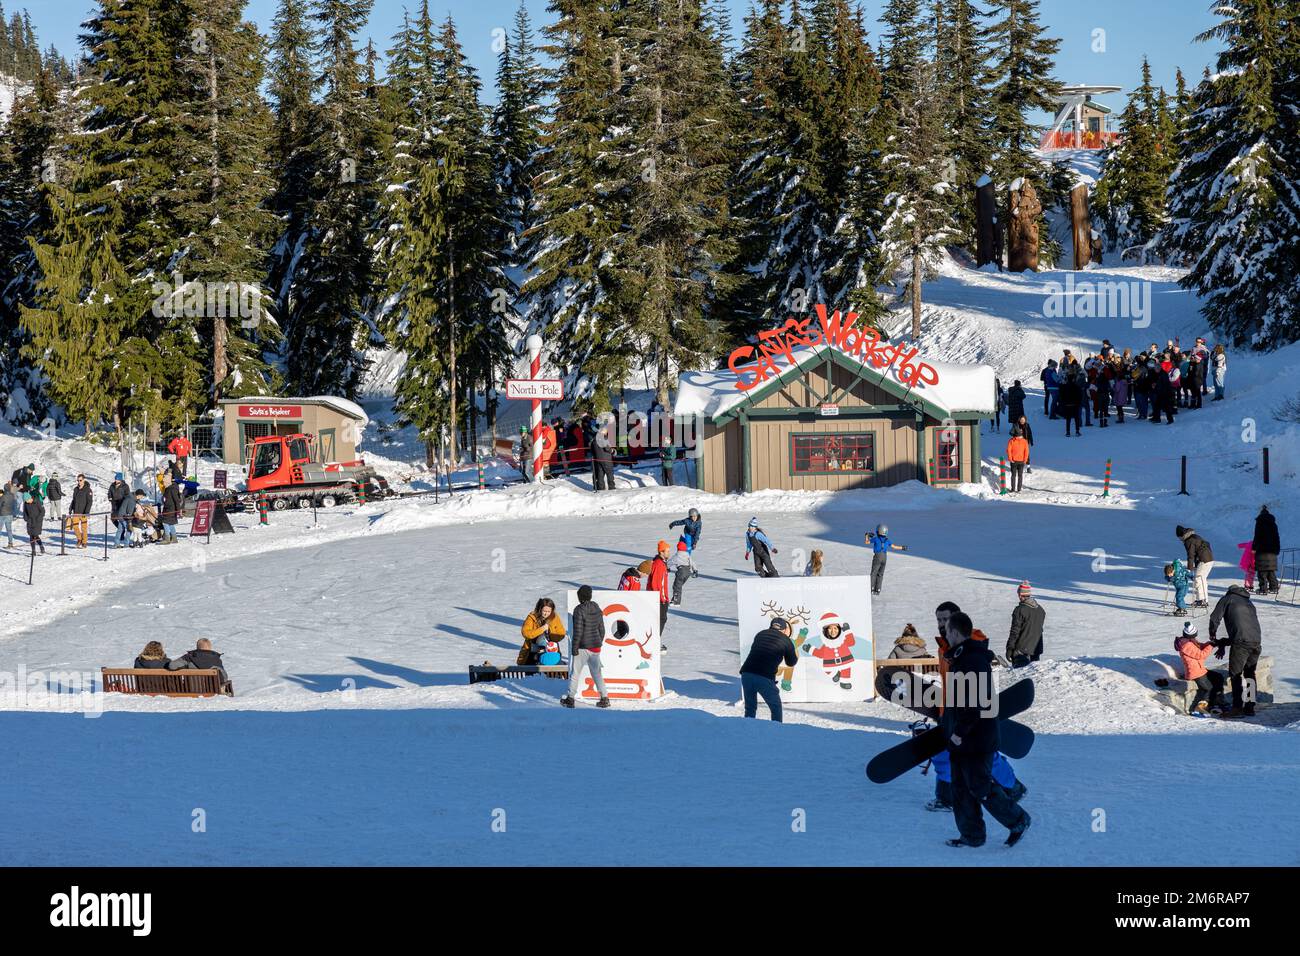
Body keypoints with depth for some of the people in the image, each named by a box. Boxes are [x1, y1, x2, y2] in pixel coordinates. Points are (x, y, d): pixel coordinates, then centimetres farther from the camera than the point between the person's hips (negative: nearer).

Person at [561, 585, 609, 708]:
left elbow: (578, 630, -18)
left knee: (575, 672, 6)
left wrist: (574, 647, -13)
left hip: (582, 647, -6)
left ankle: (570, 699, 11)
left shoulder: (579, 610, -15)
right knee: (597, 673, 13)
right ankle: (604, 698, 9)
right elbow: (601, 629, 11)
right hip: (596, 646, 6)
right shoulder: (597, 609, 5)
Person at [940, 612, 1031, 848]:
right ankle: (971, 835, 17)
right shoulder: (960, 658, 14)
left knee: (981, 788, -3)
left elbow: (976, 703, -27)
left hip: (977, 741, -10)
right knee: (961, 788, 11)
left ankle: (1018, 820, 11)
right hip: (961, 740, 10)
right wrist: (947, 725, 19)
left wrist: (959, 731, -22)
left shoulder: (974, 661, -21)